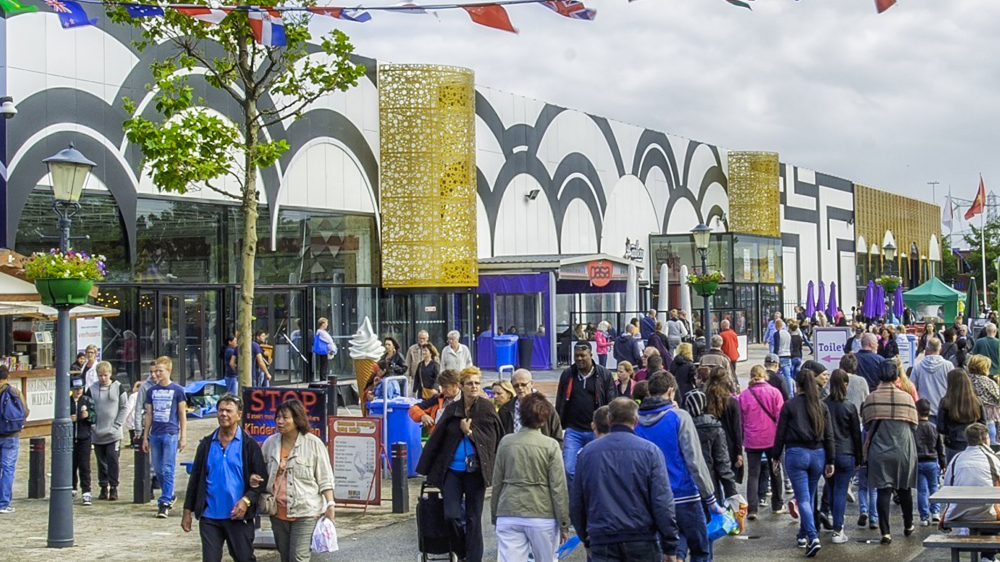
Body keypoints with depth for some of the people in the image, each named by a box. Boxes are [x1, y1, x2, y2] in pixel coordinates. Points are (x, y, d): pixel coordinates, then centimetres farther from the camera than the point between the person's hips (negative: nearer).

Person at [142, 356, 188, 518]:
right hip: (155, 435, 5)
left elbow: (182, 414, 2)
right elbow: (148, 415, 15)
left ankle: (164, 503, -8)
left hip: (170, 434, -5)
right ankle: (169, 496, 27)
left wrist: (183, 436, -2)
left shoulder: (177, 390, 0)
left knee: (167, 470, -8)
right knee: (157, 470, 10)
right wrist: (145, 437, 12)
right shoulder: (152, 391, 11)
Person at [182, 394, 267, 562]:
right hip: (209, 517, 3)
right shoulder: (207, 444, 7)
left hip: (238, 517, -2)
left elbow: (261, 480, -3)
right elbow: (195, 479, 11)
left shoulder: (249, 445, -2)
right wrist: (187, 511, 8)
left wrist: (247, 500, -17)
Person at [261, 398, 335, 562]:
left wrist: (330, 505, -10)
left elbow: (325, 479, -3)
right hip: (278, 512, 5)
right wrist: (255, 480, -1)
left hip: (305, 512, -5)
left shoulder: (314, 444, -6)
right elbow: (262, 473, 21)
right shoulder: (270, 443, 7)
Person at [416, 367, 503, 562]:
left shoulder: (487, 409, -2)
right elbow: (437, 439, 7)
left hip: (475, 471, -1)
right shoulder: (451, 409, 3)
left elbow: (490, 440, -5)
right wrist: (428, 469, 9)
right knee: (451, 515, -5)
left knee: (473, 517, 5)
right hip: (452, 469, 1)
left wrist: (470, 432, -15)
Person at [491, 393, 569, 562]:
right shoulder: (550, 446, -6)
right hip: (542, 516, -2)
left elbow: (496, 483, 7)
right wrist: (564, 524, 1)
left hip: (508, 516, 2)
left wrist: (495, 516, 18)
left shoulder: (506, 442, 2)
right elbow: (558, 488, -6)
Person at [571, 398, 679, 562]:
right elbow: (663, 502, -8)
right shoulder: (650, 451, -3)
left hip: (602, 542, 1)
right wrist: (670, 547, -2)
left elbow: (575, 504, 12)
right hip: (643, 541, -1)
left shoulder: (587, 452, 6)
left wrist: (586, 540, 23)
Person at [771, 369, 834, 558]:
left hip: (796, 454, -4)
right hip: (818, 454, 4)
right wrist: (830, 461, 11)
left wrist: (775, 456, 8)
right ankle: (803, 535, 29)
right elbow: (829, 435, 6)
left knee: (803, 499, -6)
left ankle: (813, 537, -21)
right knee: (810, 497, 17)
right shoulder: (822, 406, 5)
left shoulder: (789, 405, -5)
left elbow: (781, 433, -3)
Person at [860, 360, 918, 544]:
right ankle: (908, 526, 33)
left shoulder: (871, 398, -5)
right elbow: (914, 424, 1)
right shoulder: (906, 397, -5)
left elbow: (866, 425, 3)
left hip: (879, 451, -1)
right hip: (903, 450, 1)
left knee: (883, 490, -1)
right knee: (904, 489, 17)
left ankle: (885, 532, -7)